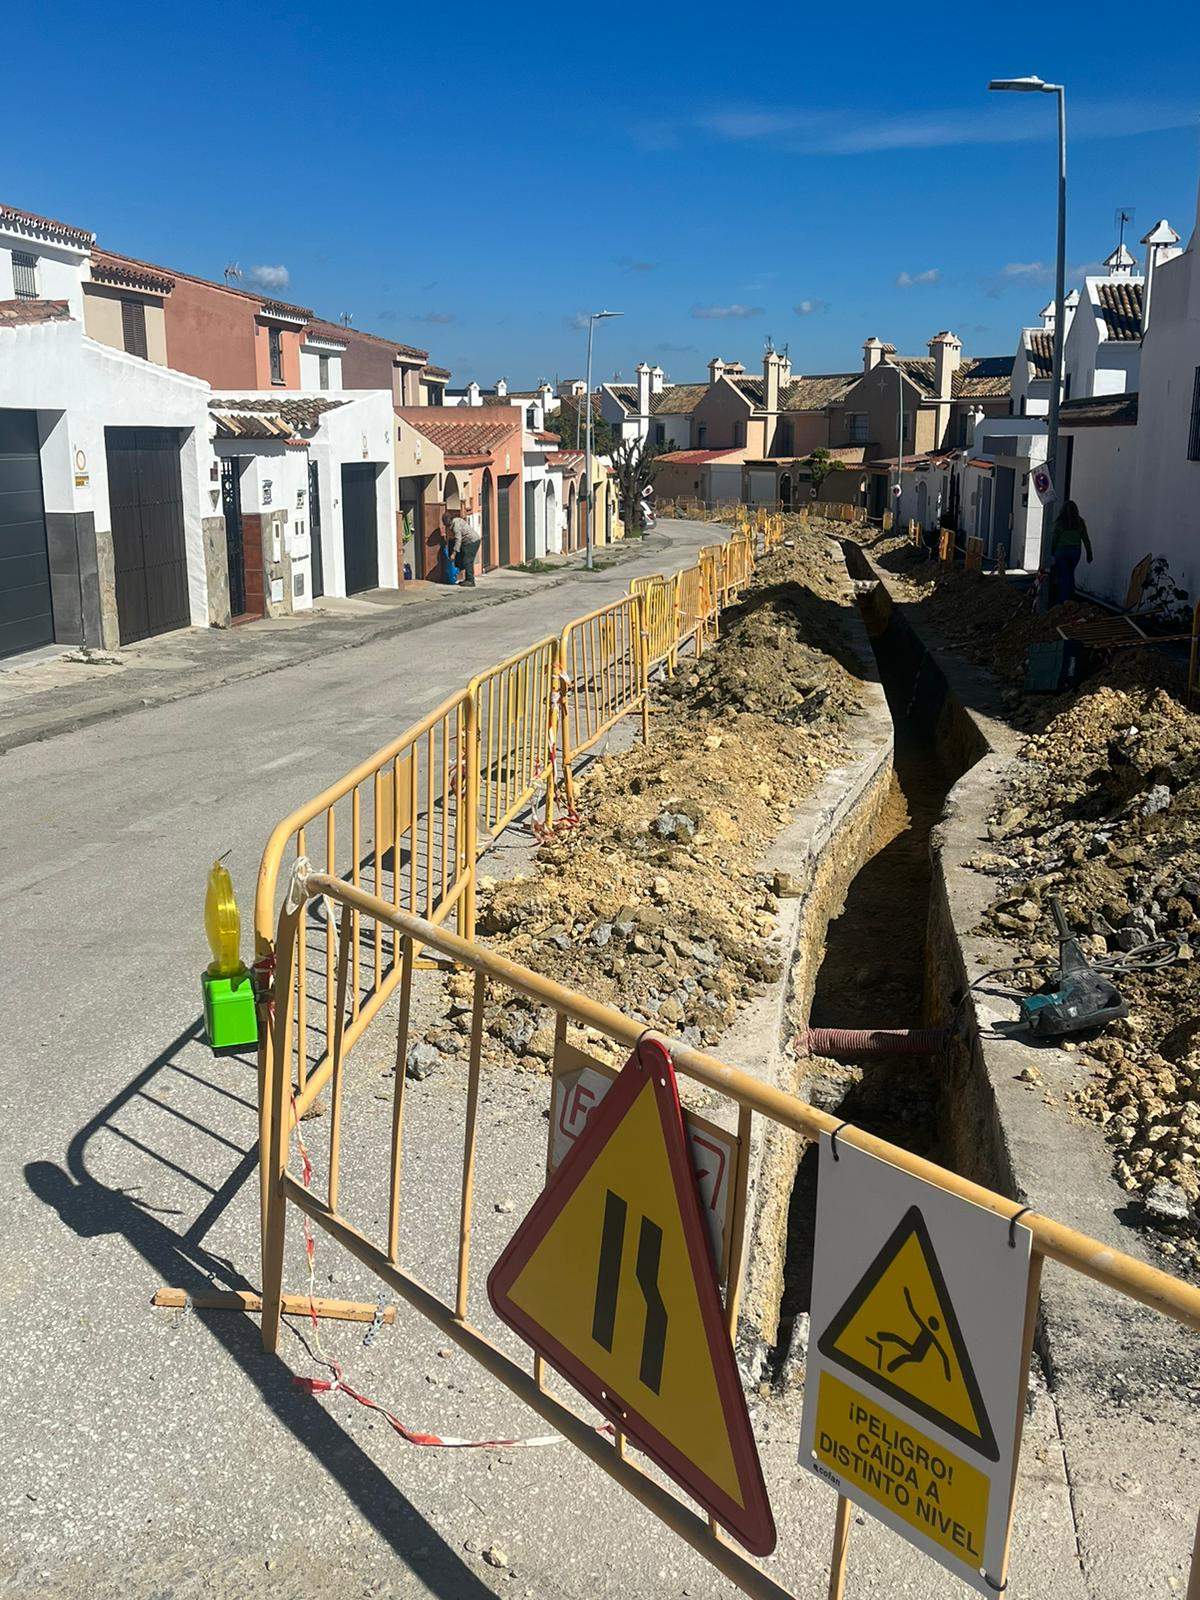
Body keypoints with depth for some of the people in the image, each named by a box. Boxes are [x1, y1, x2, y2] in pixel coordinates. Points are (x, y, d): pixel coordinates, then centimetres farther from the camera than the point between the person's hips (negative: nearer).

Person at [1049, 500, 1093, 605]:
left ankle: (1062, 601, 0)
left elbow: (1054, 539, -6)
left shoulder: (1059, 522, -8)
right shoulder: (1080, 522, -1)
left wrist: (1052, 554, 1)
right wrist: (1089, 553, 7)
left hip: (1062, 550, -3)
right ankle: (1070, 599, 20)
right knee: (1070, 575, 17)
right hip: (1076, 551, 3)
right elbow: (1085, 539, 1)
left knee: (1063, 576, 2)